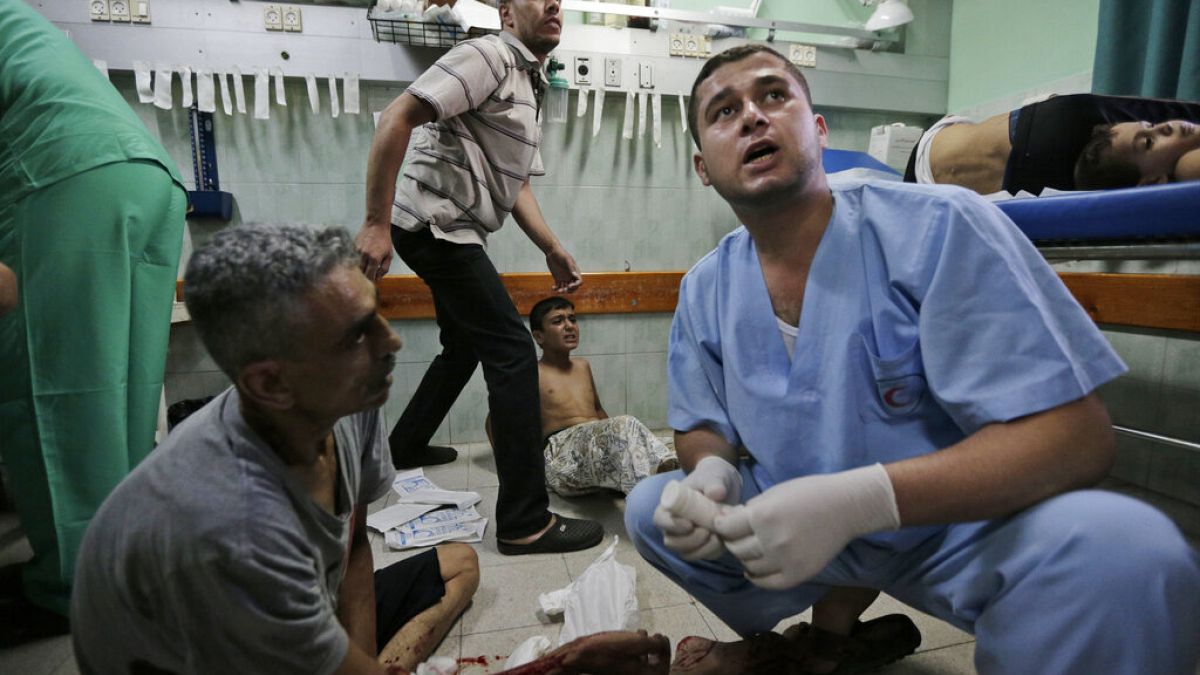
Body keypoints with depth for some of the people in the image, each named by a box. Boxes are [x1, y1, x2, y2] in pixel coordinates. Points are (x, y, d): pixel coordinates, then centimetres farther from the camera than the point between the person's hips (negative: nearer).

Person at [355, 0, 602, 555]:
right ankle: (525, 522, -8)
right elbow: (396, 118, -19)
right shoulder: (490, 56, -10)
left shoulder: (531, 91, 21)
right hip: (436, 223, -11)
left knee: (464, 346, 22)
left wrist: (554, 250, 6)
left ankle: (404, 448, 41)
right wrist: (376, 225, -23)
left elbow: (516, 186, 18)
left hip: (456, 233, 11)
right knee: (513, 353, -14)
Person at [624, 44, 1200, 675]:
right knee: (649, 508, -7)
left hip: (956, 528, -4)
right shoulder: (702, 290, -4)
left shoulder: (939, 227, -19)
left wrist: (857, 499, -36)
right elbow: (702, 427, 6)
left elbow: (1075, 434, -23)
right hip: (795, 529, 5)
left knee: (1124, 550, -32)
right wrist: (712, 473, -20)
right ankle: (833, 613, 13)